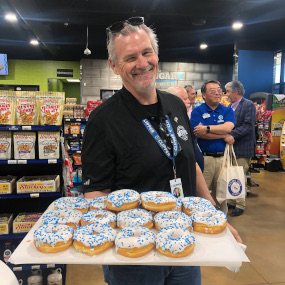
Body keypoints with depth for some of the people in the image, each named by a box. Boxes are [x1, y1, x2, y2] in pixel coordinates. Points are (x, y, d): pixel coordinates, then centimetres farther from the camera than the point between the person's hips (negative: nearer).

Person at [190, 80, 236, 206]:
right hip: (204, 158, -3)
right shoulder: (197, 111, 2)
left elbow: (228, 128, -9)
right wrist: (224, 136, -8)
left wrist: (207, 128, -15)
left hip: (223, 158, 3)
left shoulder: (228, 111, 11)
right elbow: (198, 134, -13)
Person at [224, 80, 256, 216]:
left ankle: (240, 205, 13)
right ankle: (231, 202, 26)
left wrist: (232, 135, -24)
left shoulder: (248, 105, -9)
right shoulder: (231, 106, 14)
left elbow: (248, 126, -17)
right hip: (230, 147, 7)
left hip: (242, 149, -7)